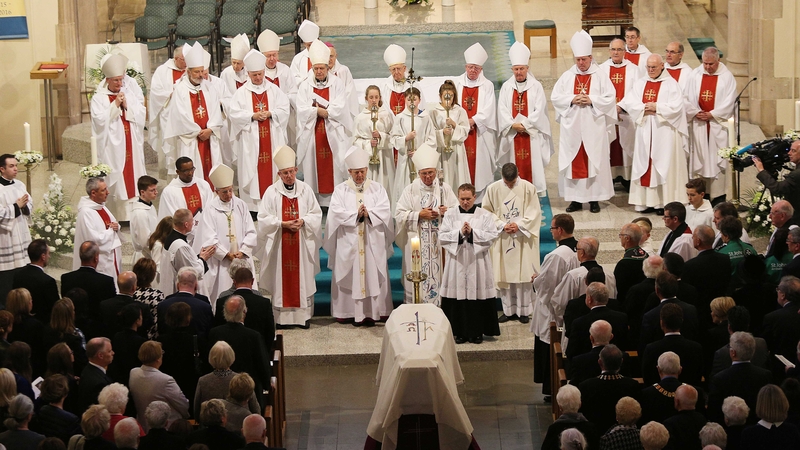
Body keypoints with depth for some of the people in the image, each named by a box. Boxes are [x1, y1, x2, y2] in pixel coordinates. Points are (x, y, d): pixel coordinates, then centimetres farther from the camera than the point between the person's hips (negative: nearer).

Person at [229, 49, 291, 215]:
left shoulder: (274, 90, 8)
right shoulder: (241, 93, 3)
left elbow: (284, 110, 2)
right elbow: (235, 114, -5)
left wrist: (270, 114, -15)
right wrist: (253, 116, -17)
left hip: (272, 138, 1)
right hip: (250, 140, -1)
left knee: (272, 168, 1)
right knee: (252, 170, -3)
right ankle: (253, 205, 0)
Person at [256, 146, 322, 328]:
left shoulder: (306, 190, 4)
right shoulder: (271, 192, 0)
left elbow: (316, 214, 5)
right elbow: (264, 218, -3)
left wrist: (303, 221, -14)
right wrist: (282, 224, -15)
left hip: (302, 244, 1)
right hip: (280, 244, -1)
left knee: (302, 277, 2)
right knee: (282, 278, -1)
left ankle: (304, 315, 8)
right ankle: (282, 317, 3)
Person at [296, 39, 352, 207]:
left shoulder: (337, 84, 4)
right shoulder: (305, 85, 6)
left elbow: (340, 108, -7)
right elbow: (302, 110, -6)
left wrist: (316, 110, -10)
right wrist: (324, 111, -11)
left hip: (333, 133, 0)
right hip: (312, 133, 1)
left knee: (334, 165, -2)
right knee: (314, 168, 0)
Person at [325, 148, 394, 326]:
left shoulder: (377, 189, 10)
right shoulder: (340, 190, 6)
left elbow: (384, 211, -2)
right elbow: (336, 213, -7)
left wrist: (368, 214, -18)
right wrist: (356, 215, -18)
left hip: (373, 242, 1)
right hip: (349, 242, -1)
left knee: (372, 276, -2)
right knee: (351, 276, -3)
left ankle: (371, 312, -1)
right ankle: (353, 312, 0)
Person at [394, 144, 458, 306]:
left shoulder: (444, 188, 8)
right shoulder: (411, 190, 3)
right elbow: (399, 214, -1)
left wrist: (447, 211, -11)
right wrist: (419, 215, -12)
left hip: (439, 241, 1)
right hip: (416, 242, -1)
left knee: (438, 275, -1)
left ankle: (438, 305, 4)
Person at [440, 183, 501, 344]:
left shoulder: (485, 215, 4)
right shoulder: (450, 214, 7)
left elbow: (493, 235, -5)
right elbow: (442, 236, 0)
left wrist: (472, 233, -14)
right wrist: (459, 232, -13)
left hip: (478, 263, -1)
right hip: (457, 262, 1)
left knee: (478, 294, -1)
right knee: (458, 295, -1)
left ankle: (477, 332, 9)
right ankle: (460, 332, 8)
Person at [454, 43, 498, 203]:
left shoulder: (487, 86, 5)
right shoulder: (457, 84, 8)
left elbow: (488, 110, -4)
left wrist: (473, 121, -15)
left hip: (480, 133, -1)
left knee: (480, 164, -1)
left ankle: (481, 199, 2)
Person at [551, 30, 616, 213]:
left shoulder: (600, 76, 0)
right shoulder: (567, 76, 7)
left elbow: (610, 98, -4)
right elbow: (555, 97, 4)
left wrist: (591, 100, -16)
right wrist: (572, 100, -11)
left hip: (594, 127, -2)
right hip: (572, 128, 2)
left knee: (594, 160, 0)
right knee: (573, 161, 2)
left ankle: (594, 198, 6)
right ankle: (575, 198, 8)